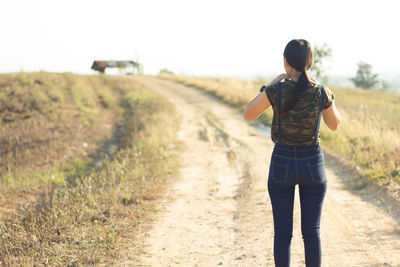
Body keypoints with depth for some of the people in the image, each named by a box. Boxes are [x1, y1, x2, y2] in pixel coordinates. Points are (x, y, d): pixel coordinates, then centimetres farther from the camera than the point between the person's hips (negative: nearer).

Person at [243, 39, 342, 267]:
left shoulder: (275, 91, -15)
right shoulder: (323, 93, -9)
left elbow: (248, 115, -1)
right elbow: (334, 124, 10)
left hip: (282, 165, -1)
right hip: (313, 165, 1)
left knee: (283, 233, 9)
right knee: (312, 232, 11)